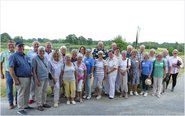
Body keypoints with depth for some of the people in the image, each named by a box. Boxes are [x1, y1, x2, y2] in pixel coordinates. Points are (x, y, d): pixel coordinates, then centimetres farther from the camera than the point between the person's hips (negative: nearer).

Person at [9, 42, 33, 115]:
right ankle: (20, 109, 14)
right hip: (20, 78, -7)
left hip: (28, 78, 7)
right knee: (21, 94, 2)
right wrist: (15, 80, -19)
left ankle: (26, 105, 33)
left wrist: (31, 75, 13)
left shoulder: (26, 56, 12)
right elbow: (11, 69, -15)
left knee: (27, 93, 17)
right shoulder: (13, 56, -10)